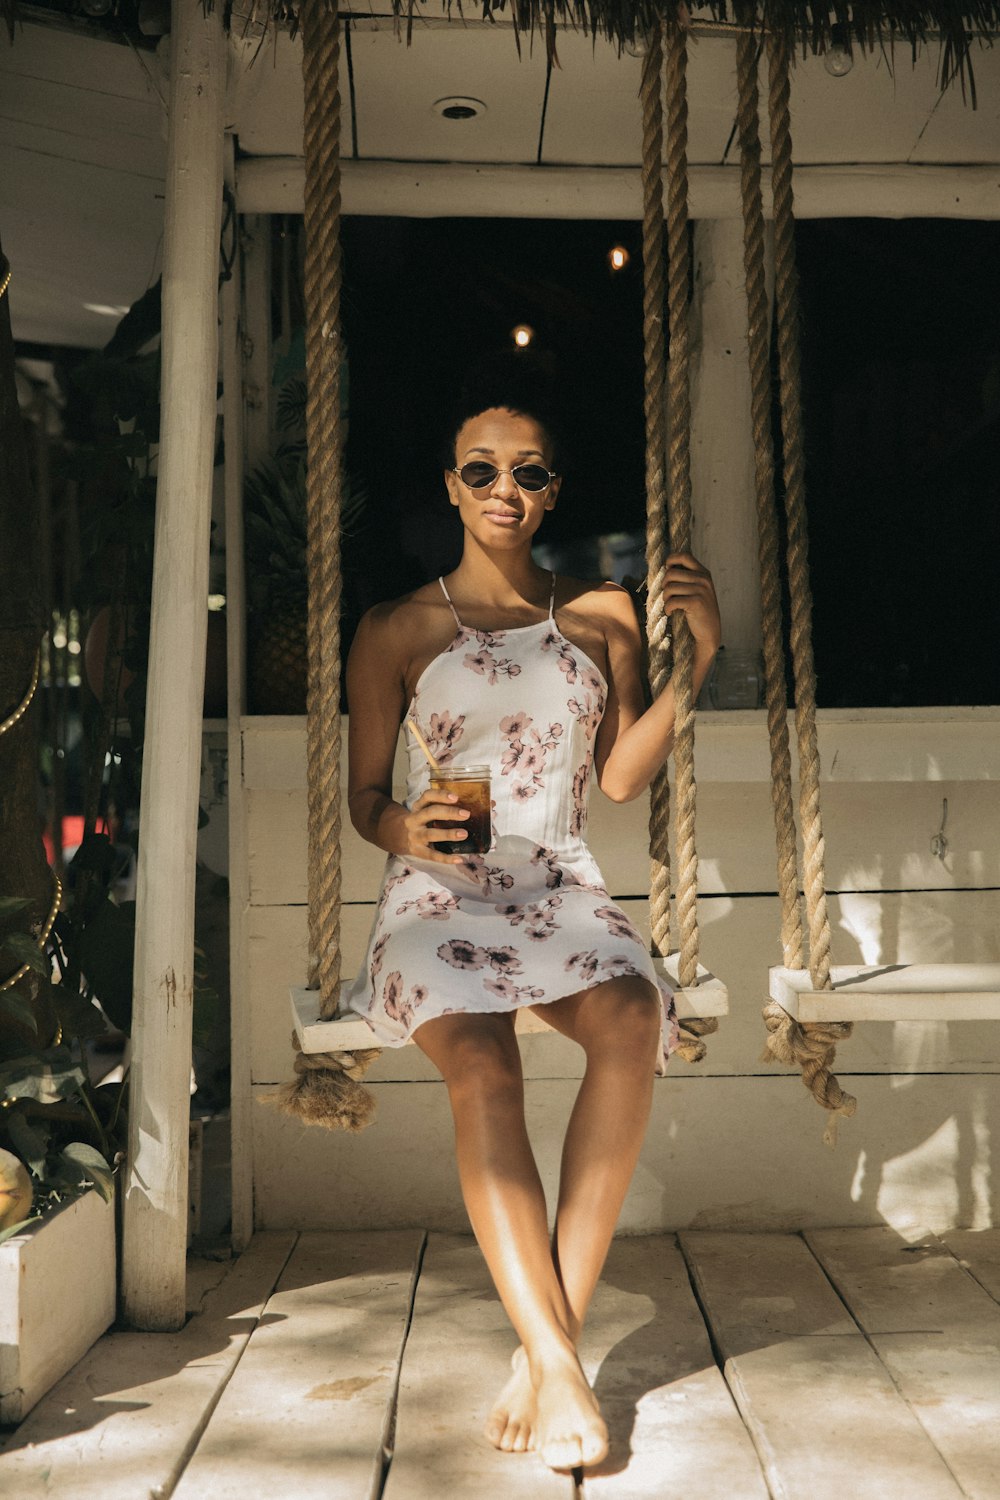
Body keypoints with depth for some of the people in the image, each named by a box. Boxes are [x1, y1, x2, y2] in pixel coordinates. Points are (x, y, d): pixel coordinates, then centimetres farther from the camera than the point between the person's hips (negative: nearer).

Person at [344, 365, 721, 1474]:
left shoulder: (599, 616, 14)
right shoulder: (396, 629, 8)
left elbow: (621, 776, 9)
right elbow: (365, 795, 9)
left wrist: (695, 665, -2)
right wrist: (406, 828, -14)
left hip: (560, 885, 2)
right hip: (438, 892, -1)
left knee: (631, 1021, -31)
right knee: (481, 1061, -32)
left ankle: (548, 1343, -25)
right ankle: (555, 1360, -28)